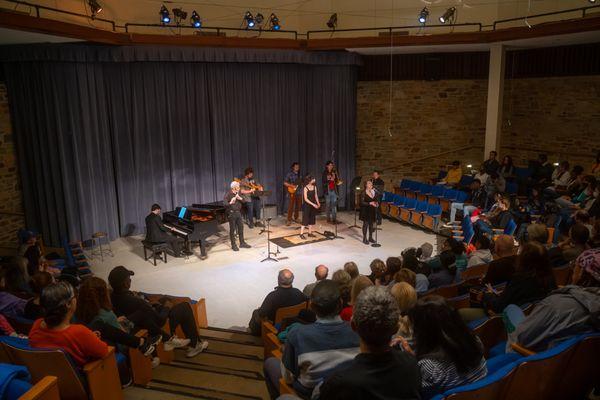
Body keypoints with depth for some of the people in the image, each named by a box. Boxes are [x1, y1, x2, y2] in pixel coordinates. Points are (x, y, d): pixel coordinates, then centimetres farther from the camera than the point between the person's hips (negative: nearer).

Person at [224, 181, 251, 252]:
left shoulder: (238, 194, 7)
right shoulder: (228, 194, -14)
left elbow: (244, 201, 6)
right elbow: (225, 204, -24)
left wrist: (240, 198, -13)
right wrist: (230, 203, -43)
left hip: (238, 213, 7)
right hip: (231, 213, -7)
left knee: (241, 227, 12)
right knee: (232, 229, 1)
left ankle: (242, 243, 24)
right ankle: (233, 245, 10)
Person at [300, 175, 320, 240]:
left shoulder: (314, 187, 4)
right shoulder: (305, 188, -15)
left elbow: (316, 196, 11)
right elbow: (305, 199, -17)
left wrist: (318, 203, -3)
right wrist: (313, 204, -22)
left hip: (313, 206, 6)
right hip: (307, 206, -6)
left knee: (312, 219, 11)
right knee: (305, 219, -5)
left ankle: (310, 233, 22)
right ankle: (301, 234, 0)